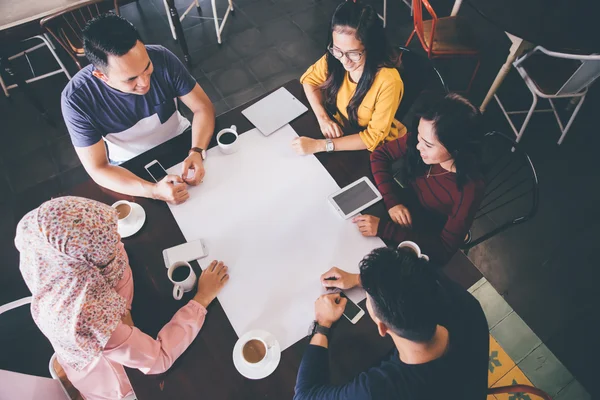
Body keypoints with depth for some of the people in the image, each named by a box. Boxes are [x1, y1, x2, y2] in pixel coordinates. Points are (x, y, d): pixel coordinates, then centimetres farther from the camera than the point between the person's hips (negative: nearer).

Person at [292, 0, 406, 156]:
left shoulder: (388, 82, -29)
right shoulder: (334, 57, -16)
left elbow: (373, 137, -24)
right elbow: (309, 79, 1)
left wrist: (319, 145, -31)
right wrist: (322, 117, -17)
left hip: (370, 149, -4)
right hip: (338, 130, 5)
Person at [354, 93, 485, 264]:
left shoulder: (470, 190, -33)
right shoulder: (420, 139, -23)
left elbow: (444, 250, -29)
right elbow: (380, 155, -10)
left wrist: (383, 228, -38)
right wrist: (392, 201, -26)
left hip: (425, 243, -4)